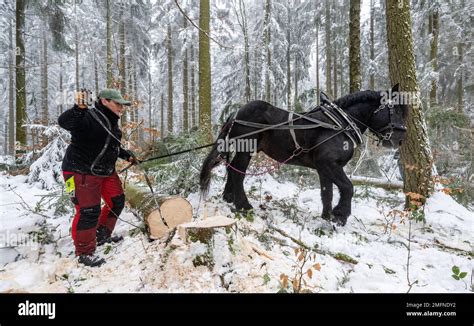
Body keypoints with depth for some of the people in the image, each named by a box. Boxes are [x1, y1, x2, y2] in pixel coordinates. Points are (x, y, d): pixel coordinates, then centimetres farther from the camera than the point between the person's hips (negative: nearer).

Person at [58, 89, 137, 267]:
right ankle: (84, 252, 11)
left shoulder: (112, 122, 12)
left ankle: (102, 235, 35)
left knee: (117, 202, 15)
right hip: (81, 172, -9)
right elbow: (63, 121, -33)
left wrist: (127, 155, 13)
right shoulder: (88, 117, -16)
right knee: (88, 211, -7)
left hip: (106, 171, 10)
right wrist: (79, 108, -48)